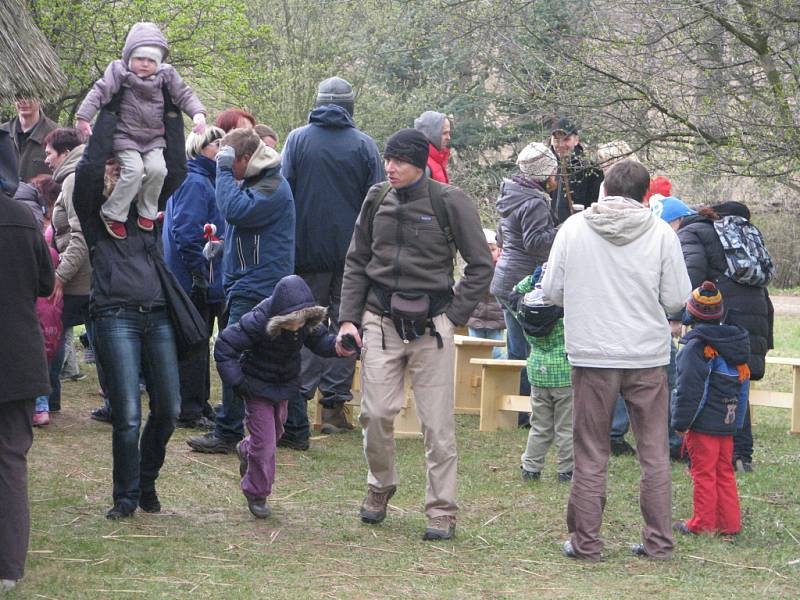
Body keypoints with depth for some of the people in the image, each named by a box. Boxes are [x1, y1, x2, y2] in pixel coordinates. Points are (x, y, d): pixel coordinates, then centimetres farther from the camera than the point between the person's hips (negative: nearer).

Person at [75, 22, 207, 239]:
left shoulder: (166, 75, 1)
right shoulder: (119, 72, -8)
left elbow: (184, 95, 5)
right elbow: (100, 92, -12)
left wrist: (198, 114, -12)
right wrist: (83, 117, -20)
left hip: (154, 138, 3)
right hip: (126, 136, -3)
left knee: (157, 169, -19)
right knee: (134, 169, -23)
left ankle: (146, 212, 4)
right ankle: (113, 213, -8)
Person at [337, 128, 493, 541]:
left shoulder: (449, 202, -4)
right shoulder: (377, 201, 7)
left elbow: (481, 265, 2)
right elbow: (356, 263, 16)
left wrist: (454, 316, -3)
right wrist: (349, 318, 7)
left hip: (431, 323, -3)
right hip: (381, 319, 3)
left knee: (437, 422, -2)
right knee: (376, 413, -4)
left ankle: (442, 511, 6)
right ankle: (380, 486, 21)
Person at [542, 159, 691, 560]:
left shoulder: (574, 228, -2)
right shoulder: (660, 233, -4)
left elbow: (552, 290, 2)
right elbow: (676, 299, -2)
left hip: (592, 356, 0)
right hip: (648, 356, 0)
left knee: (591, 455, 8)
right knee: (654, 454, 10)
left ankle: (585, 541, 10)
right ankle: (658, 542, 12)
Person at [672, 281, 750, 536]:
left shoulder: (696, 347, -16)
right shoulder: (736, 341, 10)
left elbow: (689, 390, -17)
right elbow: (742, 384, 16)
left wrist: (681, 422, -9)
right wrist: (737, 419, 21)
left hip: (703, 423, -8)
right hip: (728, 423, 8)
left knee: (704, 474, 0)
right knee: (724, 472, 14)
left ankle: (702, 523, 6)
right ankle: (730, 523, 16)